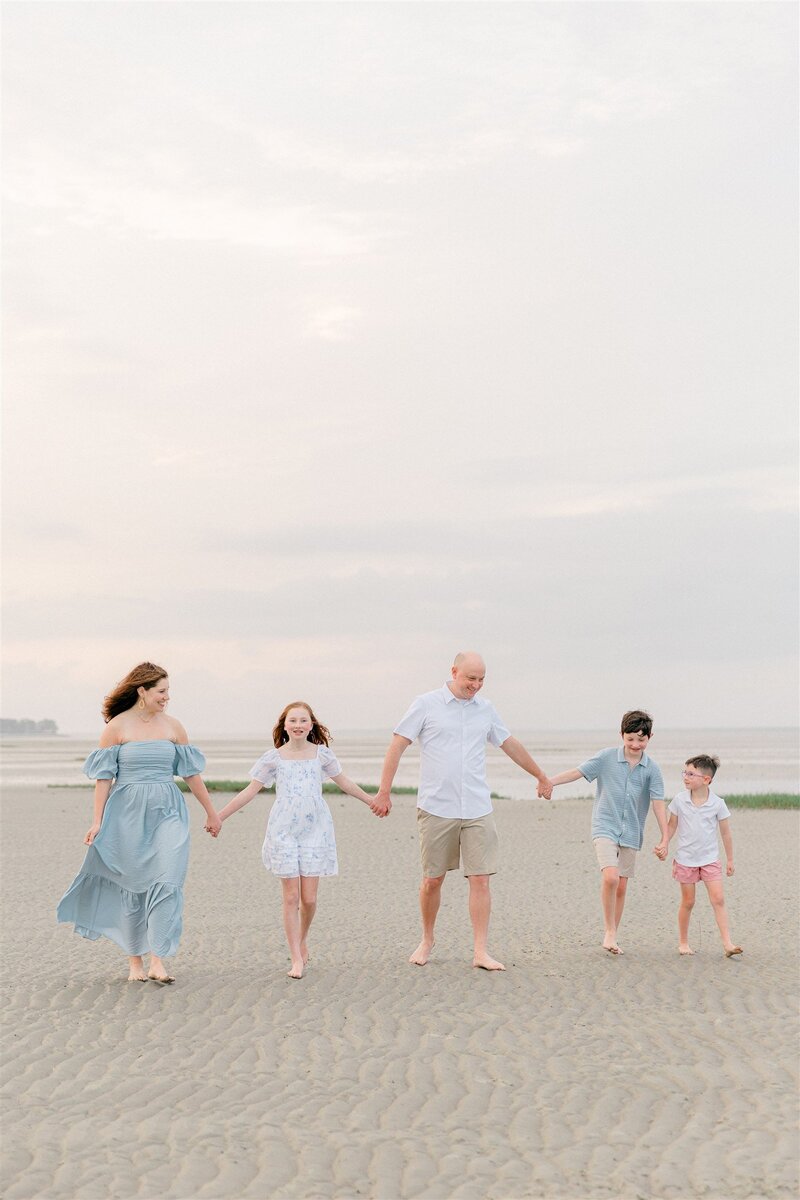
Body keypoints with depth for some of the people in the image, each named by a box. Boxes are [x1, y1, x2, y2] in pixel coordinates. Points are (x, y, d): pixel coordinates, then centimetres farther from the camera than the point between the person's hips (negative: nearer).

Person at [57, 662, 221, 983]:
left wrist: (211, 812, 17)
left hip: (167, 813, 2)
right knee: (132, 886, 5)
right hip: (128, 814, -2)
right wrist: (98, 821, -7)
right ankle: (135, 962, 16)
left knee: (167, 882, -12)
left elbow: (191, 772, 13)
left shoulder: (173, 726, 6)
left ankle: (158, 961, -11)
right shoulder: (117, 727, -3)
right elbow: (104, 777, -2)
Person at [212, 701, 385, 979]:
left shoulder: (322, 754, 4)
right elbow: (250, 790, 4)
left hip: (315, 830, 1)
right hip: (283, 832, -1)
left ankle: (302, 940, 28)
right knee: (291, 897, -2)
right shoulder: (273, 758, 1)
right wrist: (219, 816, 1)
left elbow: (343, 781, 17)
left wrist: (371, 801, 24)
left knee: (309, 898, -1)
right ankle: (296, 959, 5)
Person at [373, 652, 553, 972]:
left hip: (477, 810, 3)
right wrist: (384, 791, -7)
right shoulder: (426, 705, -1)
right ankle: (427, 942, 25)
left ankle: (481, 952, -2)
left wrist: (541, 777, 32)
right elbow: (397, 745, -2)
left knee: (480, 879, -4)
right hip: (436, 809, -3)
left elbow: (511, 745, 24)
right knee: (432, 879, 5)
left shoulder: (485, 709, 11)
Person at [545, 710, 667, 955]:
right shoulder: (607, 757, -5)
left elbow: (658, 803, -3)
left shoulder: (651, 769, 0)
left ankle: (612, 937, 21)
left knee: (621, 887, 7)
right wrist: (548, 781, -21)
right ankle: (609, 932, -8)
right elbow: (577, 773, -8)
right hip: (605, 827, -3)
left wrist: (664, 838, -8)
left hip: (630, 833, 3)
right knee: (610, 877, -22)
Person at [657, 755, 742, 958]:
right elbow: (672, 825, 6)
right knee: (687, 902, 7)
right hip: (685, 859, 1)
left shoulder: (717, 804, -9)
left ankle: (727, 943, -9)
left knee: (718, 899, -8)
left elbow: (725, 833, 0)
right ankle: (683, 942, 20)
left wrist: (730, 860, 5)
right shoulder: (679, 800, -6)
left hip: (710, 859, -1)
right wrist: (664, 845, -8)